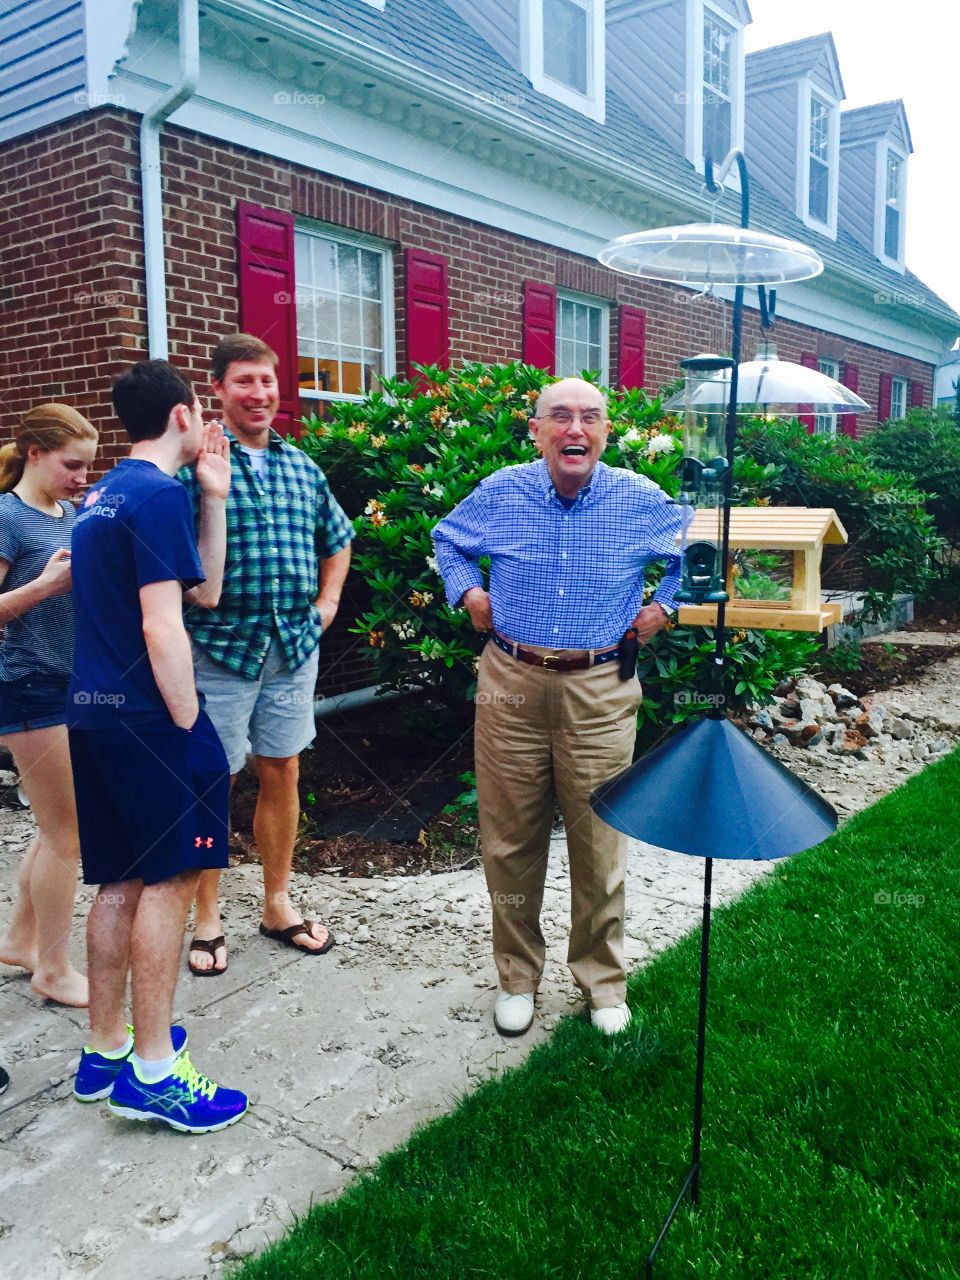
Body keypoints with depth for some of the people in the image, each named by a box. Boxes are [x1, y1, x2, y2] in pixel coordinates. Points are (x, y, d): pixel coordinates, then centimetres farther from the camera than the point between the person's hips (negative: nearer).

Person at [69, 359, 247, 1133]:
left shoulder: (104, 495, 18)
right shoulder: (159, 494, -12)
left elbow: (205, 591, 17)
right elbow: (161, 628, -18)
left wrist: (214, 497, 12)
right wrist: (191, 730, -14)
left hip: (95, 714, 9)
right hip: (146, 718, -9)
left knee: (123, 880, 15)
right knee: (169, 878, -1)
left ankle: (105, 1052, 25)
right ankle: (153, 1071, 7)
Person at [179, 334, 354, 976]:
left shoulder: (302, 467, 11)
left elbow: (338, 539, 25)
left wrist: (328, 602, 16)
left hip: (294, 647, 5)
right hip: (219, 648, -5)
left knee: (283, 774, 13)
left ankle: (278, 904, 30)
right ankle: (208, 919, 22)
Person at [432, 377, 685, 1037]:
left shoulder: (643, 500, 0)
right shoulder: (500, 492, 2)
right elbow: (447, 538, 21)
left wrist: (665, 605, 8)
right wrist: (467, 590, 7)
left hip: (601, 691, -1)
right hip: (511, 684, 1)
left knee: (600, 840, 5)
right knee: (511, 838, 8)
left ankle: (604, 982, 25)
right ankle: (517, 977, 27)